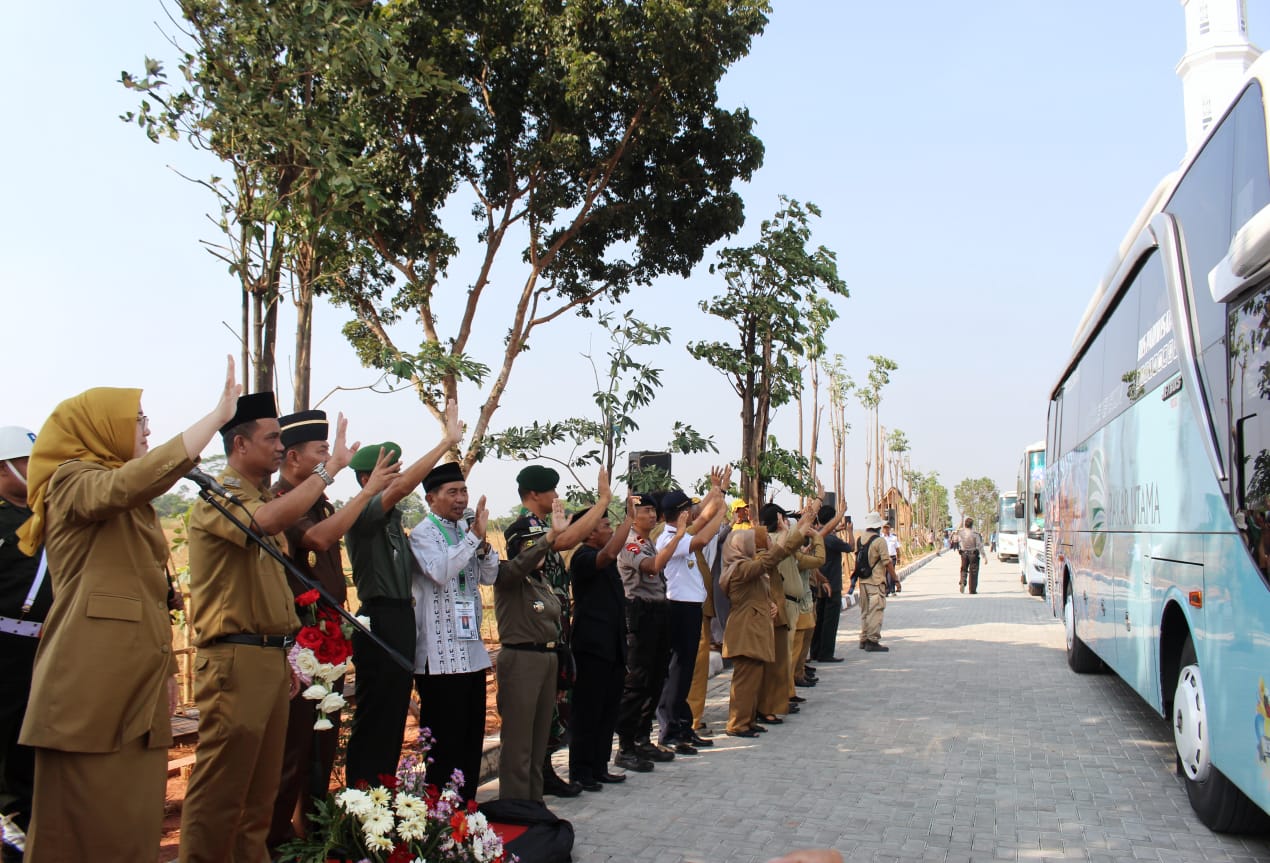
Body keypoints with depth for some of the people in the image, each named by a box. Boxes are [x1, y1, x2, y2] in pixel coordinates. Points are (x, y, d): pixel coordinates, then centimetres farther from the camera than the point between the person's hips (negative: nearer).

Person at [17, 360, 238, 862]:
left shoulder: (129, 501, 24)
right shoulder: (74, 481, -4)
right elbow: (140, 477, -27)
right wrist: (220, 413, -25)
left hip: (134, 677, 8)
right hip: (91, 682, -8)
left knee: (132, 814, 5)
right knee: (88, 820, -7)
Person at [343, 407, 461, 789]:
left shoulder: (392, 514, 14)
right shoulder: (363, 514, -13)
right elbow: (402, 486, -25)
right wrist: (447, 441, -23)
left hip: (401, 619, 9)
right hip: (378, 621, -9)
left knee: (395, 716, 14)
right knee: (374, 719, -4)